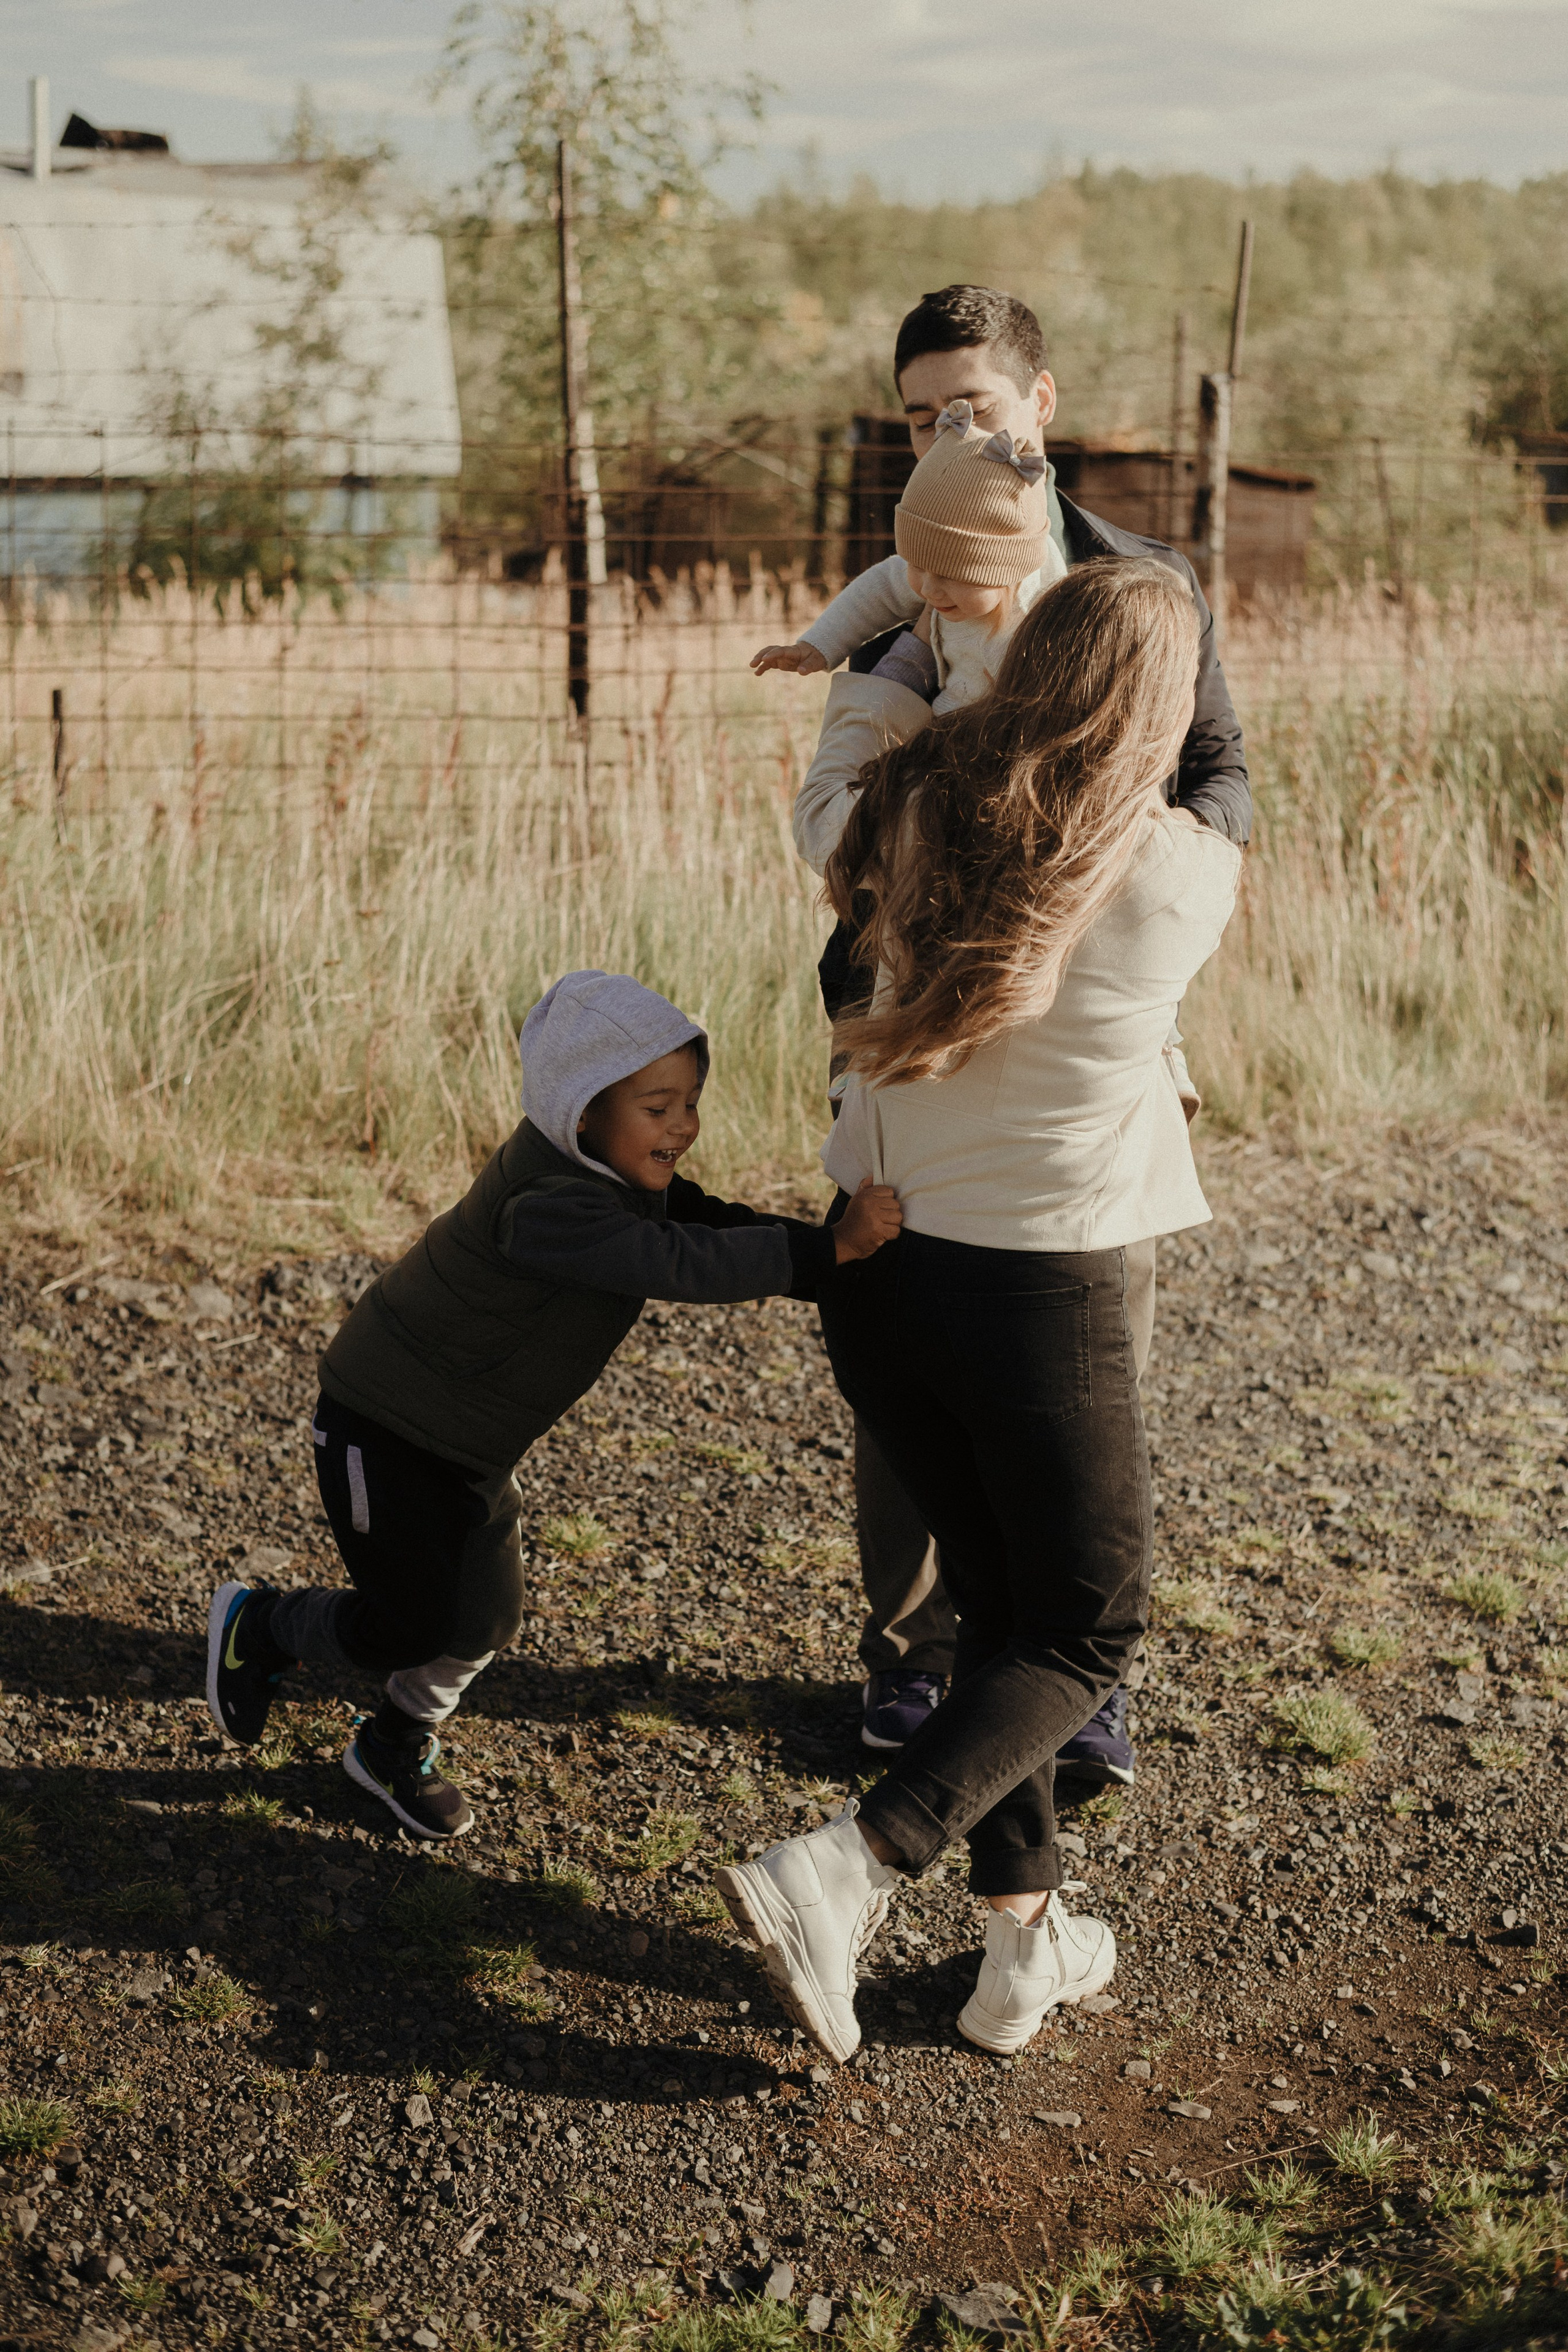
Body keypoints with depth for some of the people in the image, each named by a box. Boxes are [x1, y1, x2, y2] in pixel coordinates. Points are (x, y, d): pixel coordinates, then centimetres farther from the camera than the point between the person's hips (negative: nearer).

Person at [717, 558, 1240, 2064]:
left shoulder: (906, 820, -1)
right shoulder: (1186, 879, -12)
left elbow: (827, 795, 22)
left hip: (875, 1263, 6)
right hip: (1040, 1284, -6)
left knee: (997, 1603, 20)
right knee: (1086, 1633, 11)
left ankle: (1025, 1941, 26)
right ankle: (840, 1876, -5)